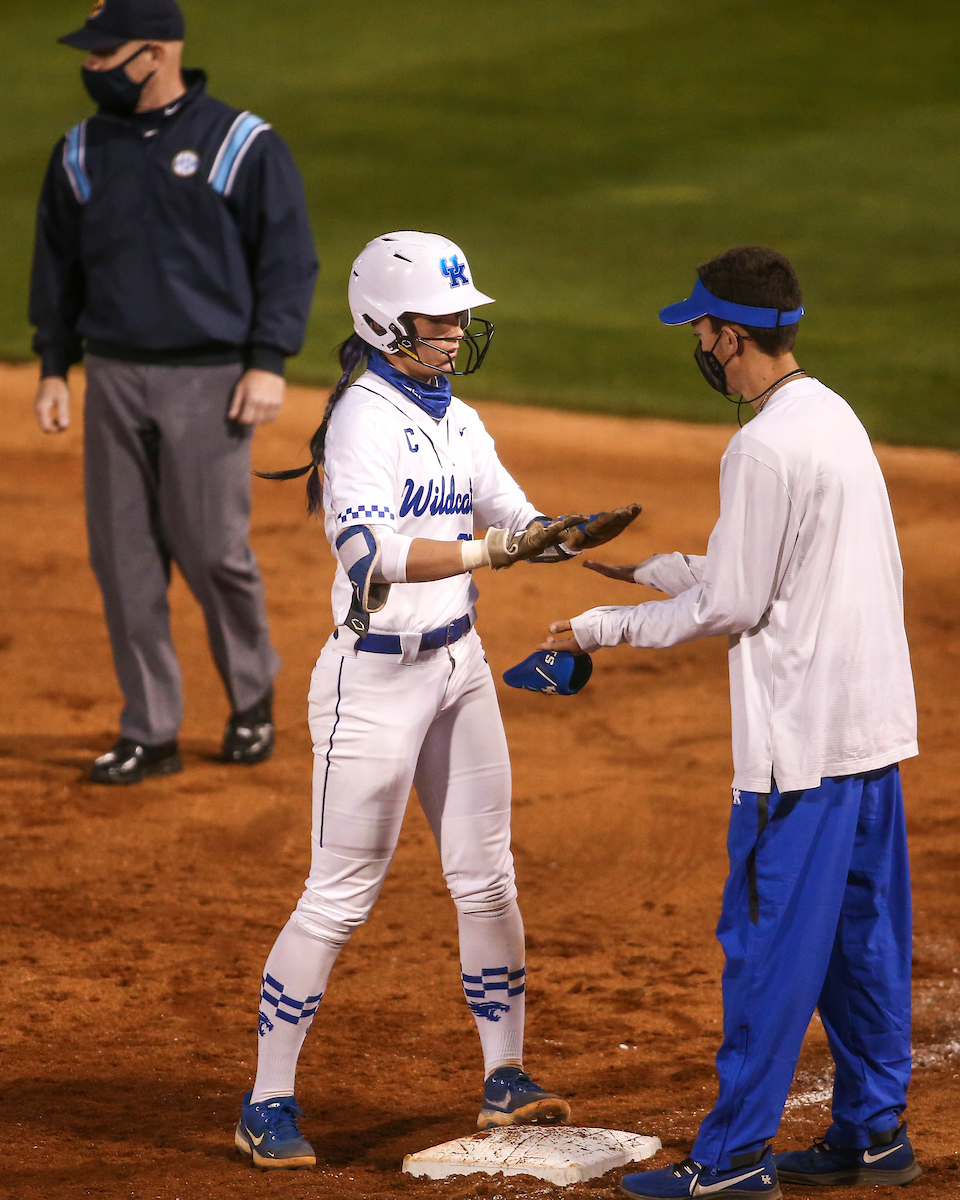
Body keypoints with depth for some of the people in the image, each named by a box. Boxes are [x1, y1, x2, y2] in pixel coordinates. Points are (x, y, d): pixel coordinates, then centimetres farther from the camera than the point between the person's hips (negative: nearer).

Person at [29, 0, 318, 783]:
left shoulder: (243, 145, -5)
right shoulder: (81, 152, 9)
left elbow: (289, 260, -3)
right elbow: (57, 267, 17)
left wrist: (269, 362, -11)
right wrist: (54, 367, 9)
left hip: (209, 380, -4)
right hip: (113, 378, 4)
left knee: (213, 552, -2)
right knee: (124, 558, 3)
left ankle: (252, 697, 23)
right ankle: (150, 733, 12)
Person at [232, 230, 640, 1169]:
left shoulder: (456, 421, 9)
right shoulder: (365, 419, -16)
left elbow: (517, 521, 10)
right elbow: (371, 548, -31)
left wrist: (572, 534, -11)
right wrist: (486, 550, -38)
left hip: (458, 664, 8)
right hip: (374, 677, -8)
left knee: (487, 881, 11)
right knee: (340, 896, -3)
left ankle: (504, 1080, 22)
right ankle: (268, 1104, 7)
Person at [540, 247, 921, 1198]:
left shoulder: (764, 448, -18)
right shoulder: (836, 417, 12)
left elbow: (732, 604, -15)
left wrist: (606, 627, -3)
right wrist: (649, 566, 23)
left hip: (801, 741, -9)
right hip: (875, 725, 9)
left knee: (769, 940, -4)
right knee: (862, 933, 15)